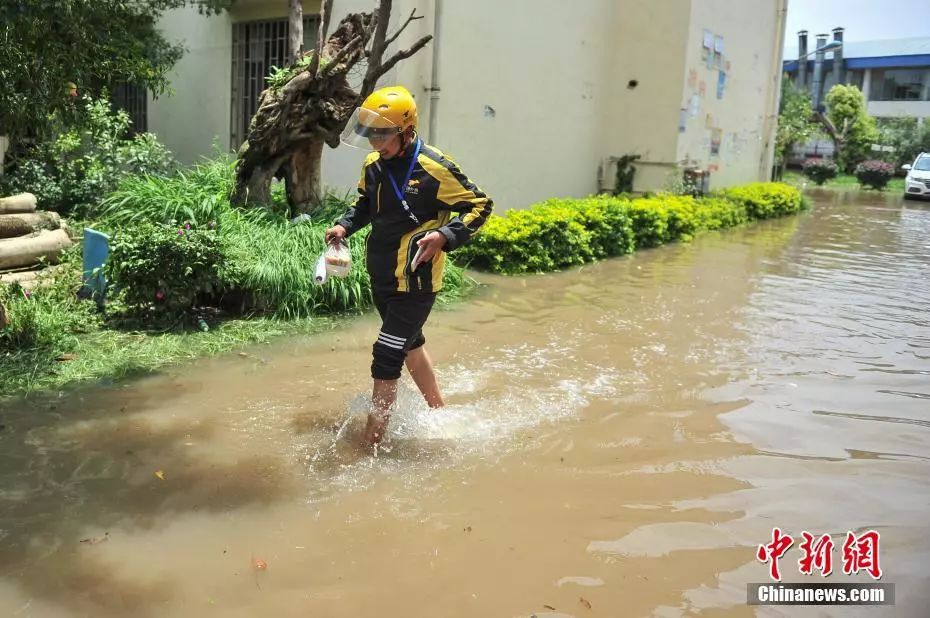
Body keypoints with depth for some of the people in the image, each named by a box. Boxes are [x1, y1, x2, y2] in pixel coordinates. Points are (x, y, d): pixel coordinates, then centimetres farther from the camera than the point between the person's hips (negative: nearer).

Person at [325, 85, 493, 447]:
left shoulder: (433, 168, -18)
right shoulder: (373, 165, 3)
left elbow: (478, 205, -11)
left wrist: (444, 235, -24)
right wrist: (345, 226, 4)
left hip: (415, 281, -8)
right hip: (381, 277, 8)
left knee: (386, 358, -7)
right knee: (410, 345, 22)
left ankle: (371, 443, 6)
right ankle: (438, 410, 43)